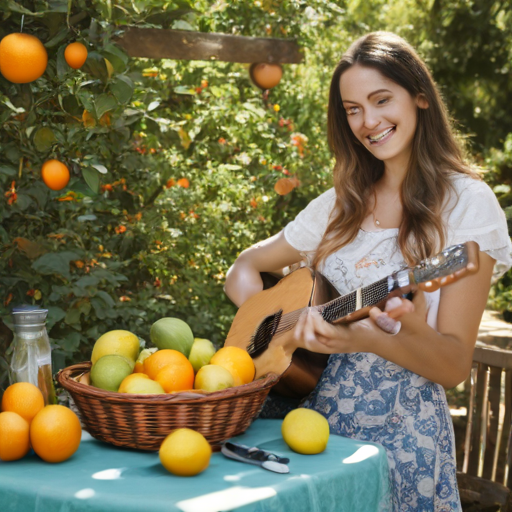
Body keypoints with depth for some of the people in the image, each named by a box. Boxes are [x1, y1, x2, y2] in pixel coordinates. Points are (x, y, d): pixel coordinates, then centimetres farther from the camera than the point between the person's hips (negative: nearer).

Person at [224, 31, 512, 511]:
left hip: (402, 430, -3)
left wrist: (375, 339, -29)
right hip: (316, 413, 4)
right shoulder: (342, 204, 10)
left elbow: (455, 366, -10)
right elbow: (244, 269, 13)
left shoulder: (466, 202, -5)